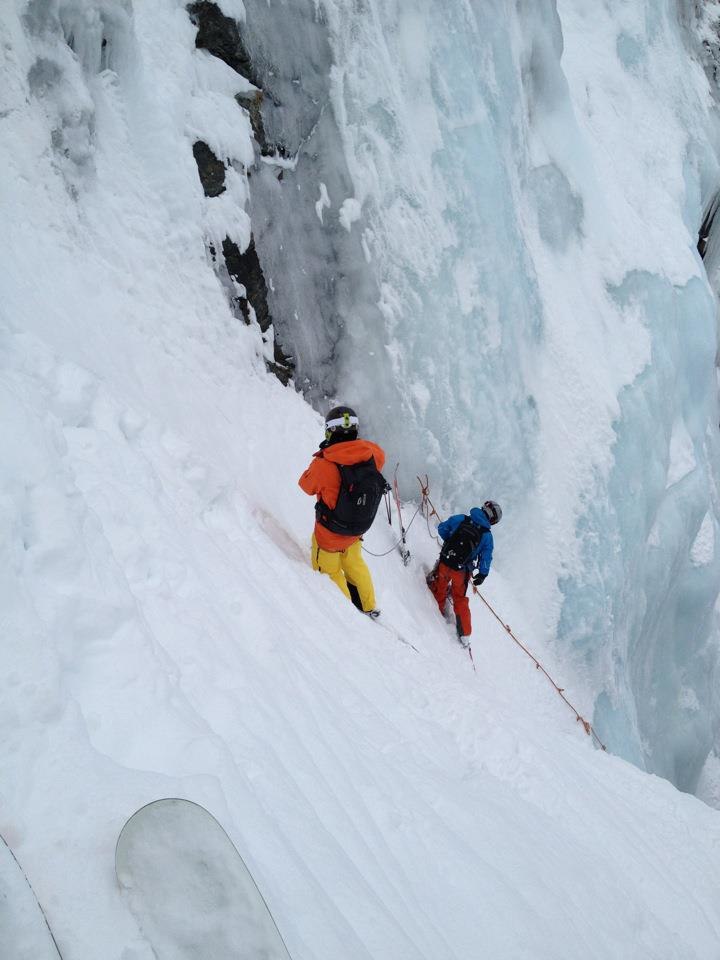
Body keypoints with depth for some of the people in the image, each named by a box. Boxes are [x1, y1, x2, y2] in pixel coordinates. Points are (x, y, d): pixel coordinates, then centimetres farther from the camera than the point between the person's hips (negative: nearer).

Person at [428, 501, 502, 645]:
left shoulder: (460, 519, -4)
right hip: (461, 571, 1)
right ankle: (465, 634, 22)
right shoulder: (487, 536, -7)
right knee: (460, 599, 18)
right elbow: (486, 558, -4)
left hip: (444, 563, -1)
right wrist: (482, 575, 10)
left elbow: (442, 528, 6)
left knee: (440, 591, 24)